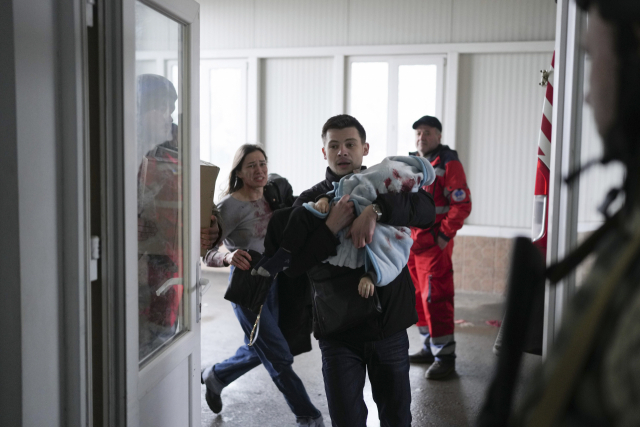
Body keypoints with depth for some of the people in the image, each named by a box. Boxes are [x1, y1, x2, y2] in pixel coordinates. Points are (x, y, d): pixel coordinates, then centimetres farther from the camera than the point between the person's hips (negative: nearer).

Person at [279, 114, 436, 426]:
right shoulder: (310, 201, 2)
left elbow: (426, 210, -17)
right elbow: (291, 266, -9)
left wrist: (376, 210, -32)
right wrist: (330, 228, -22)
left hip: (390, 323, 1)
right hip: (338, 330, -1)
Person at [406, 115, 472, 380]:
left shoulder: (448, 164, -8)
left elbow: (462, 204, -13)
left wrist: (444, 235, -17)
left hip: (435, 243, -8)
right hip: (412, 243, 8)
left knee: (435, 298, -9)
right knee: (419, 296, 14)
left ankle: (445, 356, -1)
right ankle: (430, 347, 27)